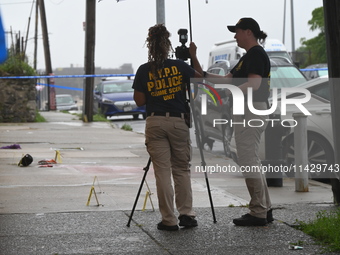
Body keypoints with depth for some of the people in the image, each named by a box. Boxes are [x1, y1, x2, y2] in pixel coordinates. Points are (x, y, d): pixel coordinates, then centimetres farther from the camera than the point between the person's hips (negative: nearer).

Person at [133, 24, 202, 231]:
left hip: (155, 123, 0)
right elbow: (200, 77, 15)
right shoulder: (180, 66, -1)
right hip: (179, 122, 1)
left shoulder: (144, 71, -3)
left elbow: (139, 101, 1)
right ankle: (187, 214, 10)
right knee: (182, 169, 12)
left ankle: (169, 220, 2)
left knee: (162, 171, 1)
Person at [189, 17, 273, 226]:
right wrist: (196, 63, 18)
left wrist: (228, 92, -21)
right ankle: (265, 210, 16)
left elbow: (254, 84, -23)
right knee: (252, 162, 12)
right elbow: (227, 80, 20)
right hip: (245, 111, 11)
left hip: (252, 110, -11)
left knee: (249, 162, -9)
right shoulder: (248, 56, 20)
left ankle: (258, 213, -7)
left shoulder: (256, 54, -11)